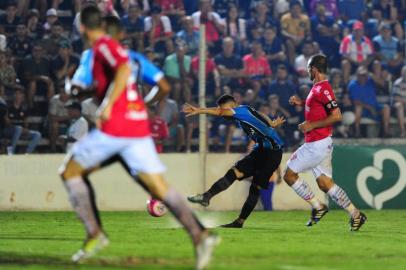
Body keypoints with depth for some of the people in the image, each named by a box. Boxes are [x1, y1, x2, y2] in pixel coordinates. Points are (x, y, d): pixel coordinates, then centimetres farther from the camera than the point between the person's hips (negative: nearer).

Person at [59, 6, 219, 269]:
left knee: (70, 172, 11)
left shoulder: (103, 46, -3)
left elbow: (124, 69, -23)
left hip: (115, 126, -8)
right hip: (140, 127, 8)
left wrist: (107, 105, -23)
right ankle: (199, 234, -23)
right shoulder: (114, 47, 22)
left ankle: (95, 233, 0)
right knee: (160, 188, -2)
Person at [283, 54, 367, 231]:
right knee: (325, 183, 11)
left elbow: (336, 116, -24)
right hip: (321, 143, 10)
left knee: (289, 175, -3)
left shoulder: (322, 89, -17)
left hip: (317, 144, -10)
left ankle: (317, 207, 2)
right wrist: (301, 103, 19)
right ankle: (355, 214, 10)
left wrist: (311, 125, -20)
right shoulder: (318, 87, 13)